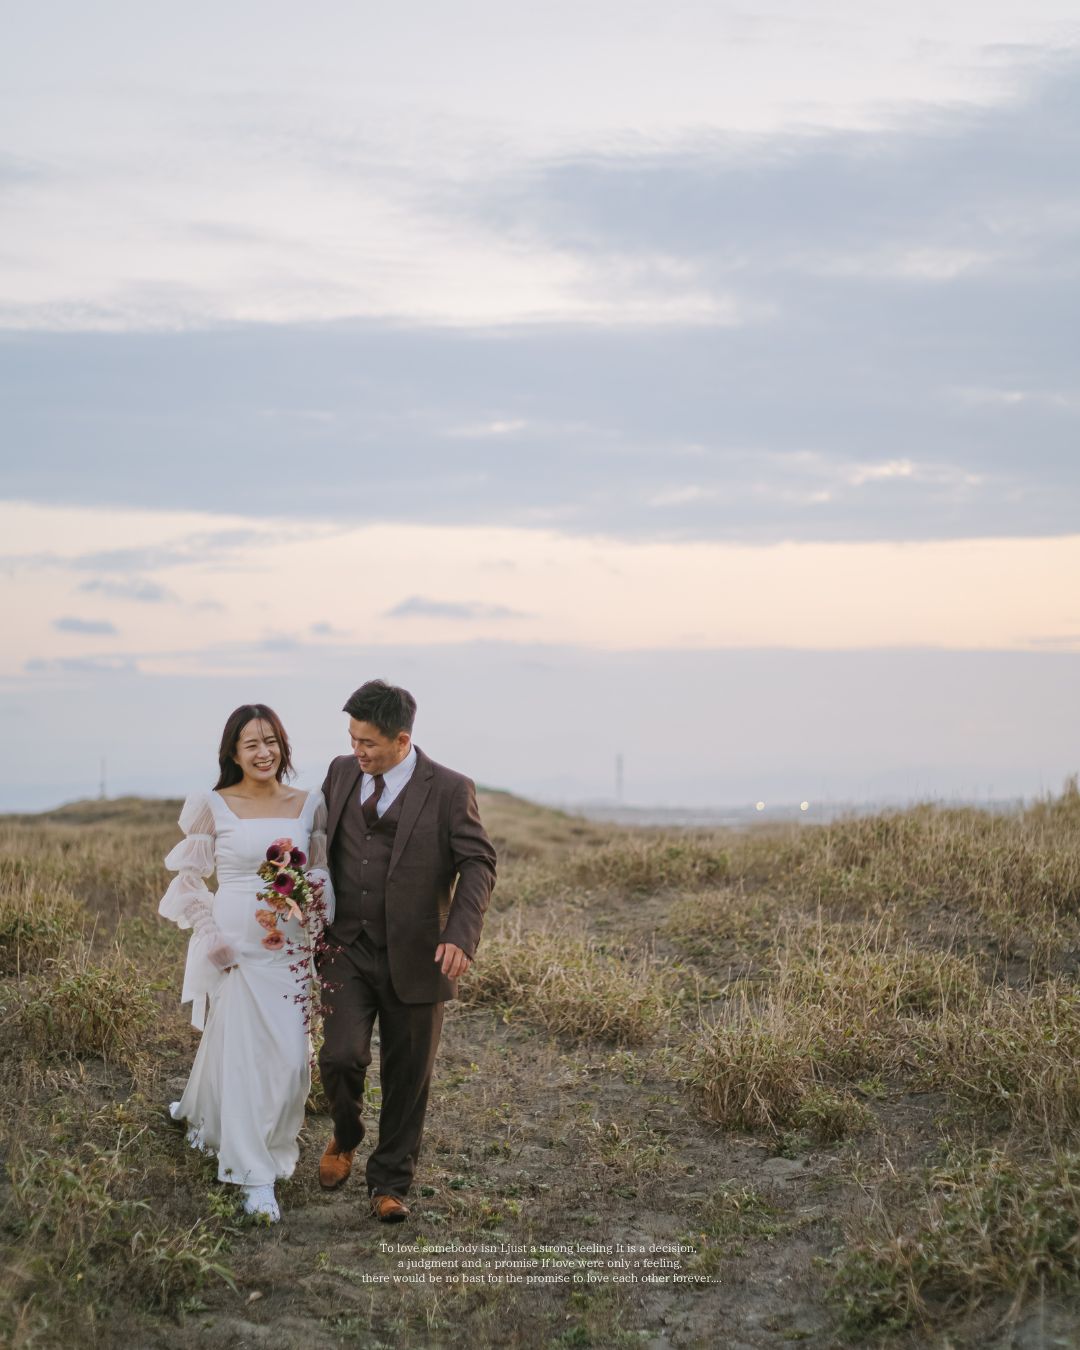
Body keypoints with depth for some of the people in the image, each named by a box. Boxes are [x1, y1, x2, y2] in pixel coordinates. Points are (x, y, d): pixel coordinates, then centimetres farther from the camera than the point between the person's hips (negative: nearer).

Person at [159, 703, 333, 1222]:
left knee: (291, 1054, 2)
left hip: (291, 947, 3)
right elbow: (188, 879, 2)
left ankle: (203, 1117, 29)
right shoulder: (213, 807, -2)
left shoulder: (310, 805, 5)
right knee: (243, 1051, -3)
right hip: (235, 944, -3)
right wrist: (213, 938, -7)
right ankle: (255, 1177, 7)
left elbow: (323, 873, 12)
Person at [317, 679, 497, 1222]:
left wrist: (460, 936, -25)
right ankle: (345, 1137, 21)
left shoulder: (449, 790, -9)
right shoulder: (341, 772, 4)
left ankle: (389, 1182, 23)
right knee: (341, 1057, -10)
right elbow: (318, 843, 19)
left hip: (414, 956, -2)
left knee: (406, 1076, 6)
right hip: (347, 948, 2)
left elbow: (477, 865, -11)